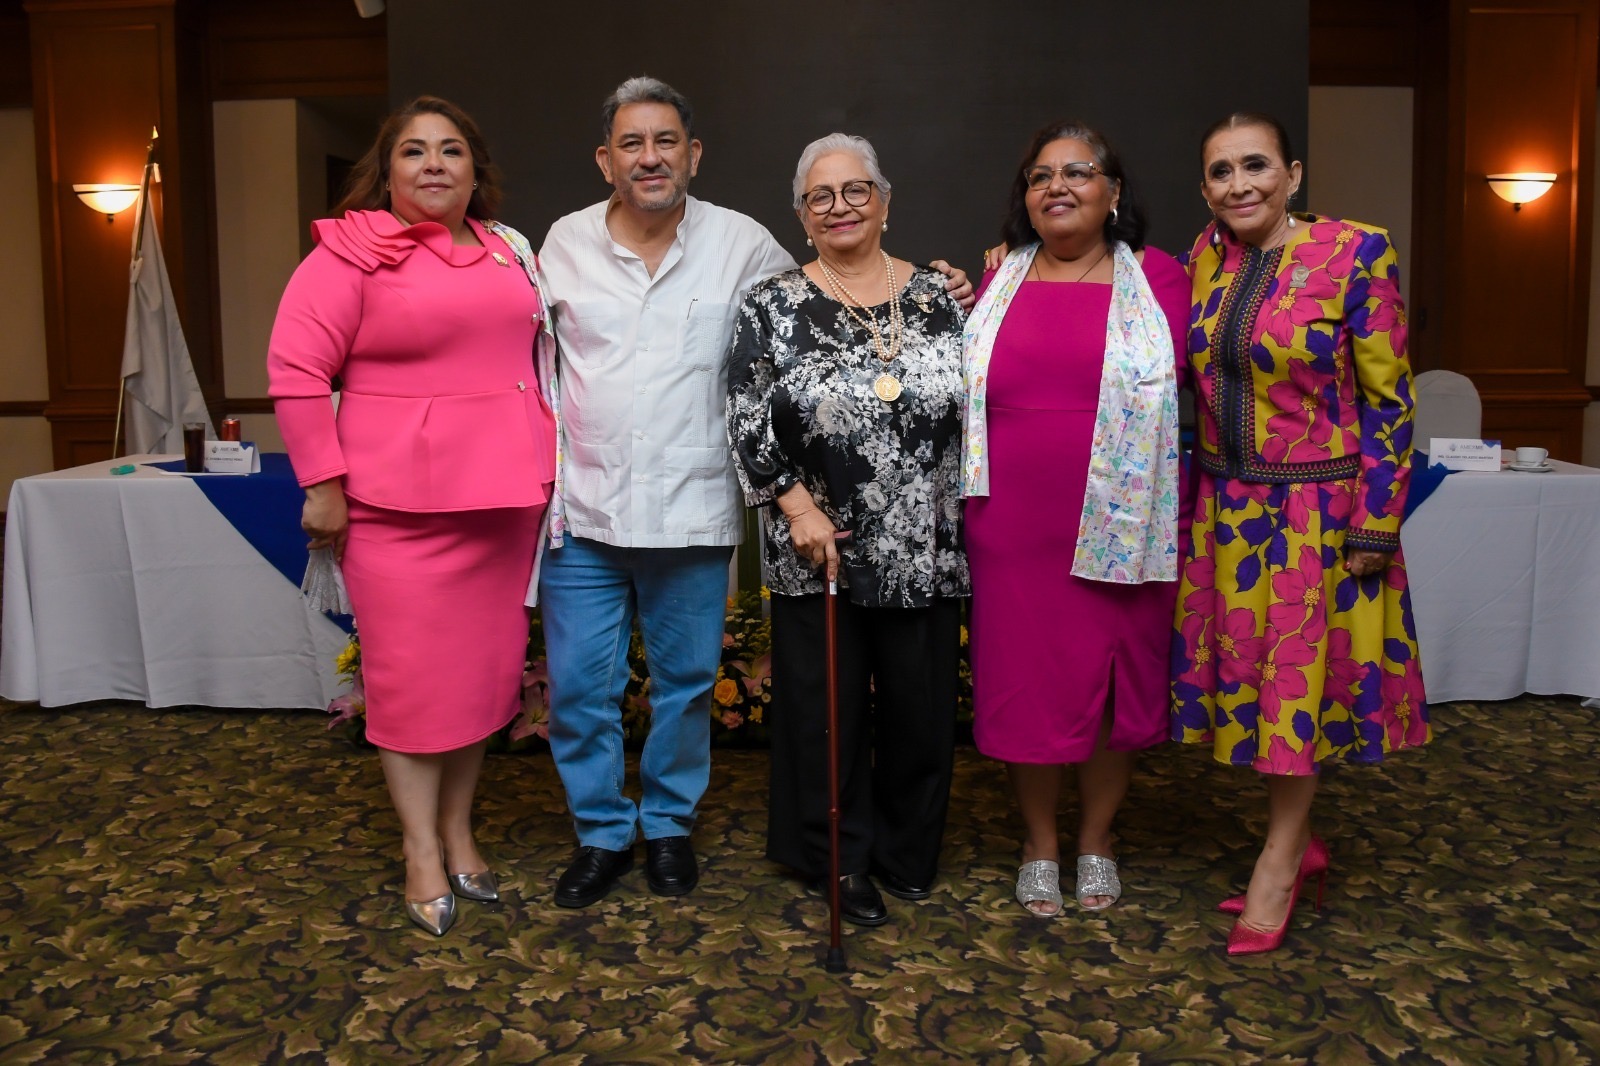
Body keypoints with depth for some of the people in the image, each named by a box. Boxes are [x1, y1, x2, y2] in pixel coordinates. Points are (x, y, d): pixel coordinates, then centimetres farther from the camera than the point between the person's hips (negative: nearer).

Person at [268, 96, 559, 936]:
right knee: (411, 674, 0)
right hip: (399, 504, -5)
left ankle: (458, 830, 26)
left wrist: (540, 468, 14)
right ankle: (422, 851, 14)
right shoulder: (353, 252, -3)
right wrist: (324, 483, -10)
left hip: (503, 497, 5)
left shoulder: (507, 251, 14)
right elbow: (295, 370, -7)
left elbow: (535, 358, 20)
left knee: (485, 664, 10)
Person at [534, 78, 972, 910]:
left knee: (686, 681, 11)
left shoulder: (742, 243, 1)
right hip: (582, 508, 1)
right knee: (579, 685, 6)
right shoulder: (565, 243, 5)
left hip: (692, 512, -1)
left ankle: (668, 823, 32)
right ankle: (601, 832, 26)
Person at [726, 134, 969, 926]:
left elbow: (971, 407, 11)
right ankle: (841, 858, 25)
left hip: (925, 551, 2)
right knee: (827, 706, 6)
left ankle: (907, 851, 31)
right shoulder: (772, 308, 0)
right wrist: (799, 507, -11)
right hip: (818, 550, -2)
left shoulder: (937, 296, 7)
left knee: (920, 704, 9)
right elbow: (747, 424, -4)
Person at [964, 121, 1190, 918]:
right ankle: (1040, 843, 29)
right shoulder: (997, 285, 7)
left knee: (1113, 681, 11)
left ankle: (1095, 839, 32)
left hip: (1121, 531, -1)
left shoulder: (1159, 279, 2)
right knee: (1024, 686, 8)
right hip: (1014, 531, 1)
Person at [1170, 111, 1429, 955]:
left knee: (1300, 680, 4)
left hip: (1317, 506, -5)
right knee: (1244, 675, 10)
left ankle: (1278, 863, 20)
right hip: (1224, 506, 5)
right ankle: (1300, 844, 29)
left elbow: (1387, 398, -10)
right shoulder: (1204, 256, 4)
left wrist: (1377, 527, -12)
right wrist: (1188, 498, 9)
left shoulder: (1357, 253, -11)